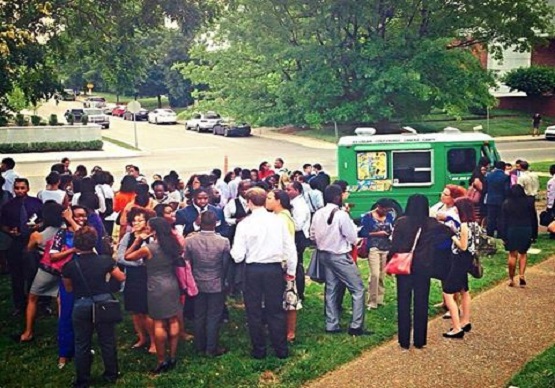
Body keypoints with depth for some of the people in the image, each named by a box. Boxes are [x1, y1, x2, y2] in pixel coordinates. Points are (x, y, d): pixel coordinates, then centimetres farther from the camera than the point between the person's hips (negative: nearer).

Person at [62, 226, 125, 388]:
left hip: (82, 306, -1)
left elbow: (69, 288, 4)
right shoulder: (105, 261, -8)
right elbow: (122, 277, 6)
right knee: (108, 341, 15)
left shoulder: (69, 266, -11)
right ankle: (111, 374, 28)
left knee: (82, 344, 11)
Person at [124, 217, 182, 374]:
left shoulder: (148, 249, -16)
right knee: (173, 321, 10)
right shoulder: (173, 244, 0)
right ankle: (173, 357, 17)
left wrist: (138, 240, -2)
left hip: (157, 288, -6)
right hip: (172, 285, 6)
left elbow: (127, 256, -5)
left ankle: (161, 361, 7)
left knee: (159, 324, 1)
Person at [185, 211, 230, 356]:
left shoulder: (189, 240, -13)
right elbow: (225, 265, -8)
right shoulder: (223, 242, -18)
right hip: (217, 285, -2)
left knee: (199, 316, 15)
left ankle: (200, 347, 26)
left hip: (197, 284, 2)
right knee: (213, 317, 8)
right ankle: (211, 349, 15)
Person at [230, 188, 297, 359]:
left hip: (253, 270, -1)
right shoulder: (277, 221, -5)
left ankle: (259, 350, 20)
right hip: (274, 269, 2)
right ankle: (281, 350, 18)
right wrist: (291, 271, 10)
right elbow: (290, 248, -2)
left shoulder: (244, 224, -9)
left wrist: (233, 250, 13)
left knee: (254, 312, 13)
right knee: (276, 311, 13)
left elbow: (238, 256, -9)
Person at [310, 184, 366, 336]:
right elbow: (352, 238, -14)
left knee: (331, 289, 15)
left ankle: (331, 325, 18)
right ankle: (356, 326, -1)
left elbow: (312, 235, 8)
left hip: (324, 254, 8)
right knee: (358, 289, 1)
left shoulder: (318, 214, 0)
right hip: (340, 256, -7)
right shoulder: (341, 215, -20)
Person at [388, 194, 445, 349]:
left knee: (404, 303, 8)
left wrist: (389, 262, 2)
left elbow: (395, 246, -9)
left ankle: (404, 341, 13)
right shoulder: (431, 223, -4)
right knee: (421, 304, 10)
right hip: (423, 268, 1)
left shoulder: (401, 222, -9)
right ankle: (419, 340, 16)